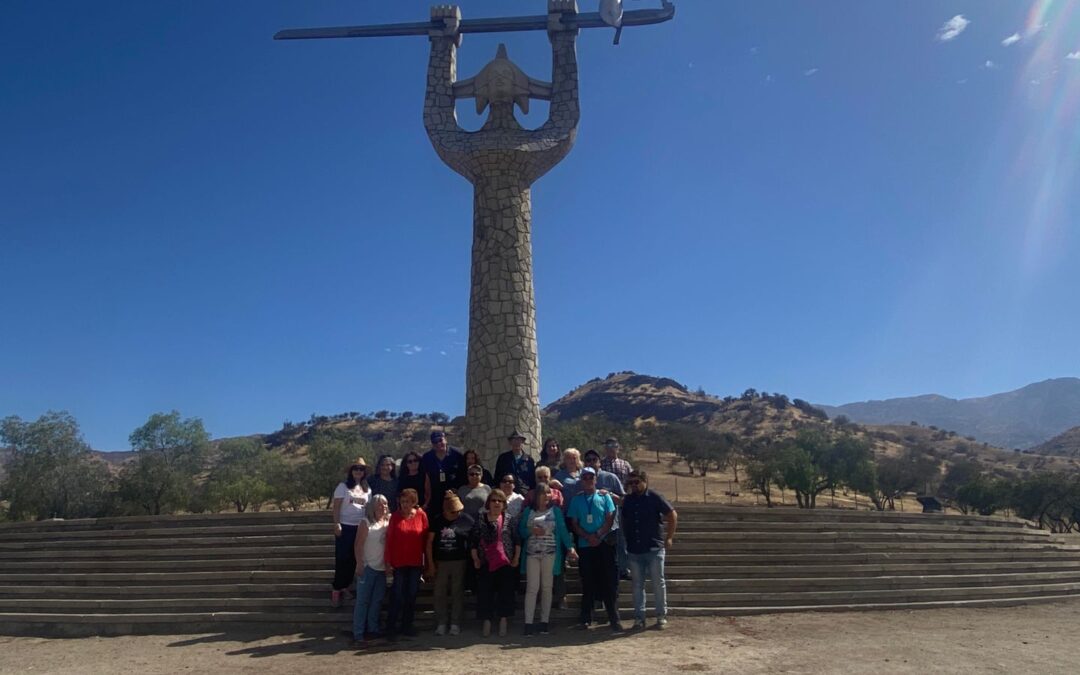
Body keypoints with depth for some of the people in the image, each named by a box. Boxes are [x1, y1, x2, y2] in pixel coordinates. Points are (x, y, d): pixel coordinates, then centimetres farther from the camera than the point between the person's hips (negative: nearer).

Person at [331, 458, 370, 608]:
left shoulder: (367, 489, 9)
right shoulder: (343, 486, -4)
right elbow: (336, 507, -7)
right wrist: (336, 524, -15)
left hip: (361, 528, 4)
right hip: (345, 527, -4)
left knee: (354, 559, 7)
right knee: (342, 558, -2)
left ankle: (344, 587, 19)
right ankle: (336, 589, 7)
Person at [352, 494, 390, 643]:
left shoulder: (388, 521, 5)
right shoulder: (366, 523, -7)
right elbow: (358, 545, -8)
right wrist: (359, 564, -13)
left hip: (382, 568, 5)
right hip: (367, 567, -4)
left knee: (377, 600, 10)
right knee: (362, 600, 1)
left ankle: (373, 629, 21)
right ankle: (358, 632, 7)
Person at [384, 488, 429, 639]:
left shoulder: (421, 515, -3)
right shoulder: (395, 517, -4)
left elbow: (425, 538, 0)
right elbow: (389, 540, -5)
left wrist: (426, 560, 0)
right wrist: (388, 562, -7)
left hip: (416, 563, 2)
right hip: (399, 562, -2)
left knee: (411, 595, 10)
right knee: (398, 595, 1)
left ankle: (406, 626, 23)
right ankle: (391, 626, 15)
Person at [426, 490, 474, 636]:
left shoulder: (467, 520, -5)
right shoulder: (437, 520, 0)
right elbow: (429, 542, 3)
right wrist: (431, 564, 0)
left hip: (459, 562, -2)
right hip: (440, 563, 2)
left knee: (457, 594, 6)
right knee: (440, 594, 6)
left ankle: (455, 624, 16)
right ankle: (441, 623, 18)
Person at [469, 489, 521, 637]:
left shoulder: (509, 519, 3)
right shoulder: (481, 519, 2)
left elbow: (517, 540, 4)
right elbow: (473, 541, 2)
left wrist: (516, 558, -1)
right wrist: (476, 559, -1)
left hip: (506, 563, 0)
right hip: (486, 564, 0)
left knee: (506, 593, 3)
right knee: (485, 593, 3)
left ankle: (503, 621, 14)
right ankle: (487, 621, 15)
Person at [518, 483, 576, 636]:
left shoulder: (555, 510, 4)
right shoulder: (528, 511, 6)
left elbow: (562, 530, -1)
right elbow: (520, 530, 7)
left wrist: (570, 547, -12)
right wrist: (531, 531, -13)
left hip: (550, 553, 0)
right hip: (532, 554, 0)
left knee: (547, 587, 6)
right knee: (532, 588, -4)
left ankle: (544, 621, 14)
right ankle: (528, 623, -1)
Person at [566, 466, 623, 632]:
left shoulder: (604, 496, 6)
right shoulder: (576, 499, 8)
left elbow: (610, 519, -1)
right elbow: (574, 524, 4)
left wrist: (598, 535, -13)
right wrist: (588, 537, -10)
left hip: (605, 544, -1)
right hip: (584, 545, 1)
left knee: (609, 581, -2)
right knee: (588, 582, 7)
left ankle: (614, 620, 2)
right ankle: (586, 618, 16)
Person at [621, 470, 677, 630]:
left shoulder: (655, 497, -6)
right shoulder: (628, 500, 7)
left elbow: (673, 516, -5)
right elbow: (624, 521, 20)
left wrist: (668, 538, -7)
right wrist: (627, 541, 13)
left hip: (654, 548, -4)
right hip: (634, 549, 4)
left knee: (658, 582, 4)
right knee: (637, 585, 8)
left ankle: (661, 616, 16)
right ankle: (639, 617, 16)